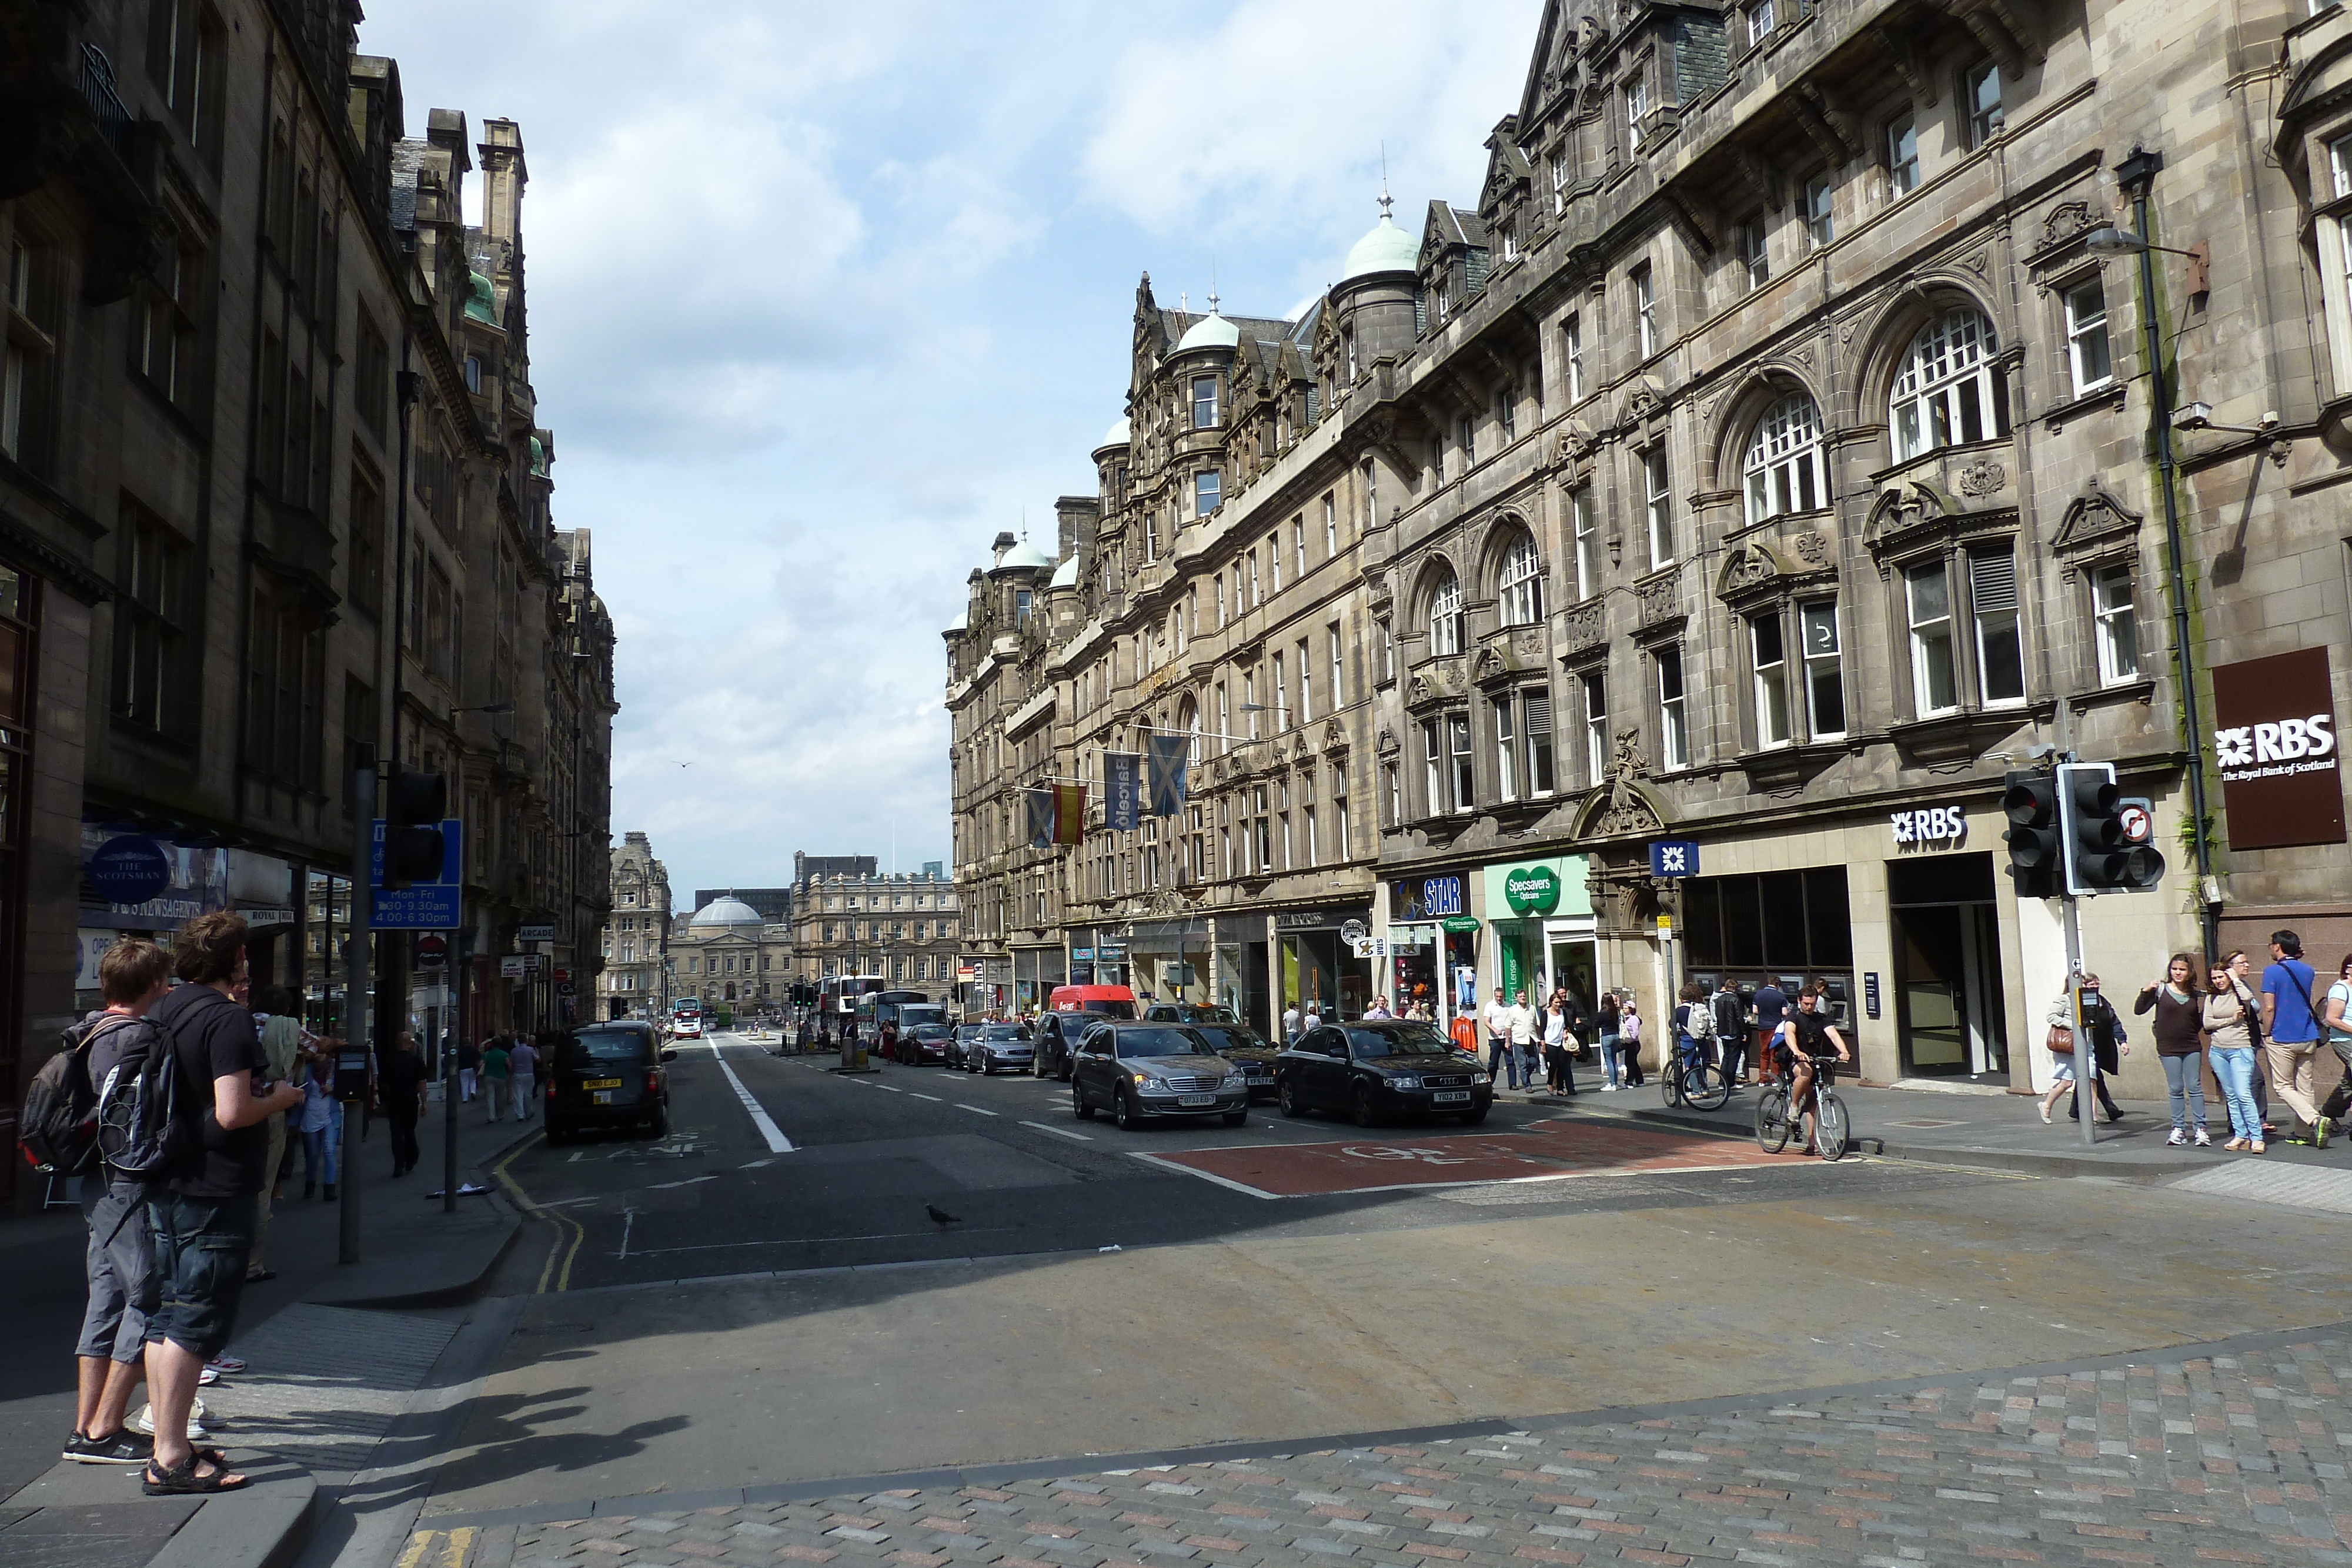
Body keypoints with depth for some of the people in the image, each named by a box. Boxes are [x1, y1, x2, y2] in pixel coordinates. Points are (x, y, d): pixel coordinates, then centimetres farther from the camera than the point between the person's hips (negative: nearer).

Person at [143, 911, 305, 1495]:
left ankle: (167, 1446, 23)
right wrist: (280, 1097, -6)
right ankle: (171, 1462, -1)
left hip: (165, 1186, 9)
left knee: (165, 1315, 14)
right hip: (215, 1191, -9)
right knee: (196, 1323, -4)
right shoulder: (228, 1019, -16)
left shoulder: (162, 1013, 11)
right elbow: (232, 1113, -24)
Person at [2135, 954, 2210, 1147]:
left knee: (2195, 1087, 1)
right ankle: (2179, 1129, 12)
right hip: (2168, 1048, -1)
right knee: (2176, 1089, 5)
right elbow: (2139, 1010, -4)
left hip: (2192, 1047, 1)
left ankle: (2201, 1129, 6)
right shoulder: (2161, 990, -1)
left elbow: (2200, 1023, 12)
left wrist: (2205, 1010, -5)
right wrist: (2145, 993, -18)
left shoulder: (2196, 994, 6)